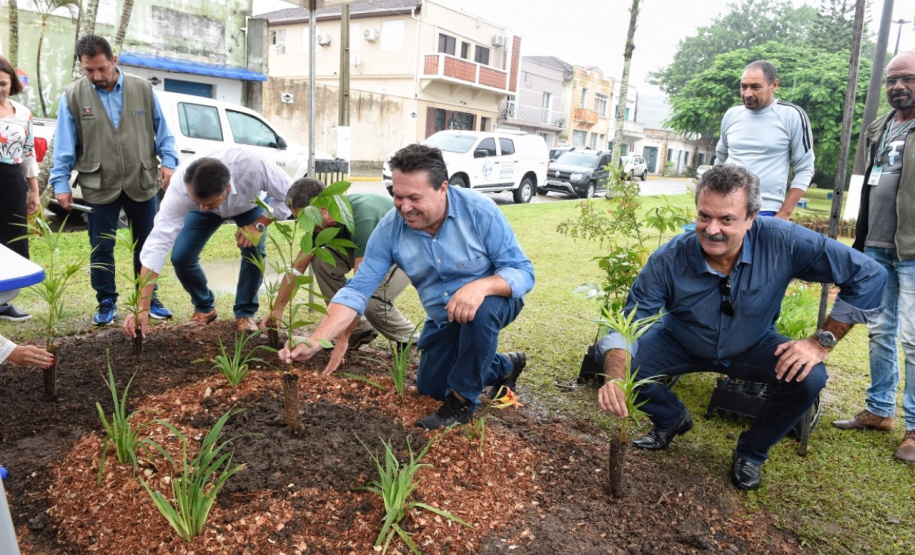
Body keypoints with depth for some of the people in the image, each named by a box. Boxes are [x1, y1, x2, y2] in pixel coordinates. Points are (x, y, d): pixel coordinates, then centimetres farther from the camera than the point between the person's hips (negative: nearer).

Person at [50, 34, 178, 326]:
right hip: (99, 188, -1)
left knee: (146, 246, 10)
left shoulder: (142, 88, 2)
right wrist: (61, 182, -5)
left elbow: (161, 130, 8)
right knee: (101, 250, 6)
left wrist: (168, 161, -3)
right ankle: (107, 304, 21)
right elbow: (64, 146, 0)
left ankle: (149, 299, 25)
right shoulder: (72, 96, -1)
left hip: (142, 183, 1)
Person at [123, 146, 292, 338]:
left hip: (251, 203, -1)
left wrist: (258, 225, -36)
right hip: (206, 204, 1)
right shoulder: (179, 189, -40)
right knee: (181, 257, -14)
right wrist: (142, 308, -46)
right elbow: (157, 245, -42)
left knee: (254, 251, -25)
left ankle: (245, 313, -2)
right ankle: (204, 308, 14)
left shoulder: (253, 165, -46)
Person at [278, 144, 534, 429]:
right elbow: (357, 289, -20)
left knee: (481, 309, -38)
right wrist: (314, 341, -32)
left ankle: (463, 400, -15)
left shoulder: (480, 211, -28)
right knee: (430, 388, 13)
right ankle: (504, 367, 36)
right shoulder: (389, 228, -19)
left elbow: (522, 271, -26)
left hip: (493, 302, -5)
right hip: (443, 320, 5)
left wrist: (482, 286, -47)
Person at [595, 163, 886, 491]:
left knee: (809, 378, -25)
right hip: (682, 344, 0)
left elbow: (868, 275, -21)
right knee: (626, 364, -23)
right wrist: (615, 380, -48)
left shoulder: (783, 242, -30)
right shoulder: (668, 261, -31)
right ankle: (671, 419, 13)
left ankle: (751, 452, 5)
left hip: (752, 347, 1)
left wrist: (822, 342, -24)